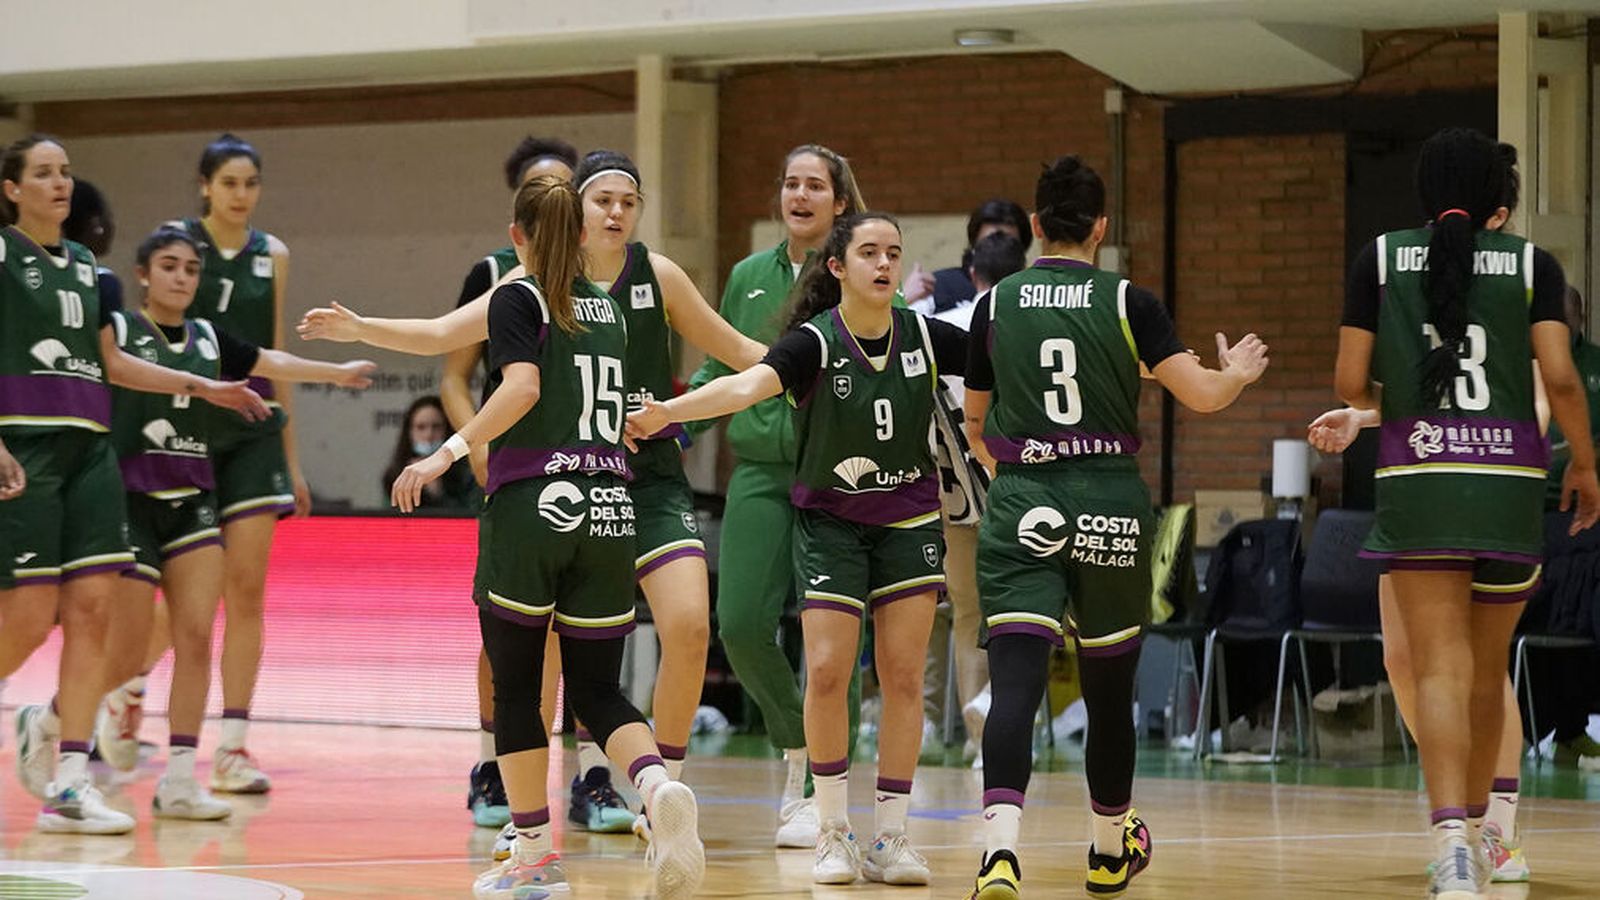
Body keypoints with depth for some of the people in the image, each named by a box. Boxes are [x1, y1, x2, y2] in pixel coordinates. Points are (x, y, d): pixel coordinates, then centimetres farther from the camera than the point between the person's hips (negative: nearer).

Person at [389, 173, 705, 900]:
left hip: (530, 507, -5)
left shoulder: (518, 299, -1)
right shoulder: (607, 309, 17)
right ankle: (660, 789, -21)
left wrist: (448, 453, -18)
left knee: (515, 686, 7)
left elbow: (522, 387, -18)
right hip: (609, 510, 5)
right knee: (597, 689, 8)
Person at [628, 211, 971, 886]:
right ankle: (833, 830, 4)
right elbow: (747, 385, -33)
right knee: (826, 671, -11)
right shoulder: (814, 343, -17)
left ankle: (890, 836, 6)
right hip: (829, 520, -2)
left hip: (909, 523, 2)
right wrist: (669, 411, -50)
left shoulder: (925, 336, -7)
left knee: (903, 676, -2)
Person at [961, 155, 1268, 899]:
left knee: (1016, 682, -10)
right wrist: (1237, 374, 17)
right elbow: (1202, 395, -5)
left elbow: (976, 425, 14)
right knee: (1109, 686, 16)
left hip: (1022, 507, 0)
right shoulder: (1127, 303, -1)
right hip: (1111, 506, 0)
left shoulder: (995, 305, 4)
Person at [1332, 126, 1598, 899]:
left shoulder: (1381, 260, 4)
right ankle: (1473, 831, 27)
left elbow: (1350, 385, 2)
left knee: (1440, 669, -7)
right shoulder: (1531, 264, 3)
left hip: (1417, 479, -1)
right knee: (1488, 669, 17)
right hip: (1510, 481, 1)